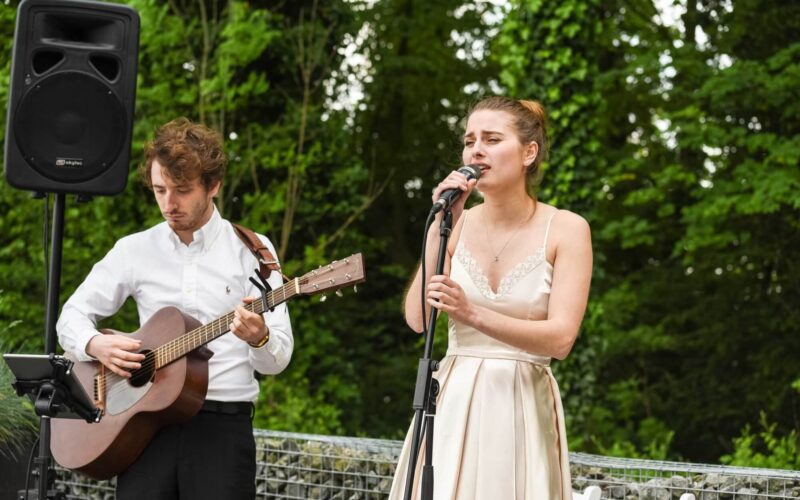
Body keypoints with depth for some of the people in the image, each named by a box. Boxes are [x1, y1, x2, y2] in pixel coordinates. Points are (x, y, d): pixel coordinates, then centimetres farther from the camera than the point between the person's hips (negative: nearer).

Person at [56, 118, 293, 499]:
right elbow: (71, 316, 13)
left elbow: (278, 359, 0)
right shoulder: (134, 250, 9)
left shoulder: (251, 250, 3)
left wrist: (259, 339, -23)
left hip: (223, 424, -1)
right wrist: (96, 345, -9)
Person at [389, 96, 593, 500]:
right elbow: (417, 318, -6)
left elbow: (560, 339, -14)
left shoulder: (566, 229, -4)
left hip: (524, 409, -2)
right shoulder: (457, 224, 4)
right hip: (453, 406, 2)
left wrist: (473, 315, -27)